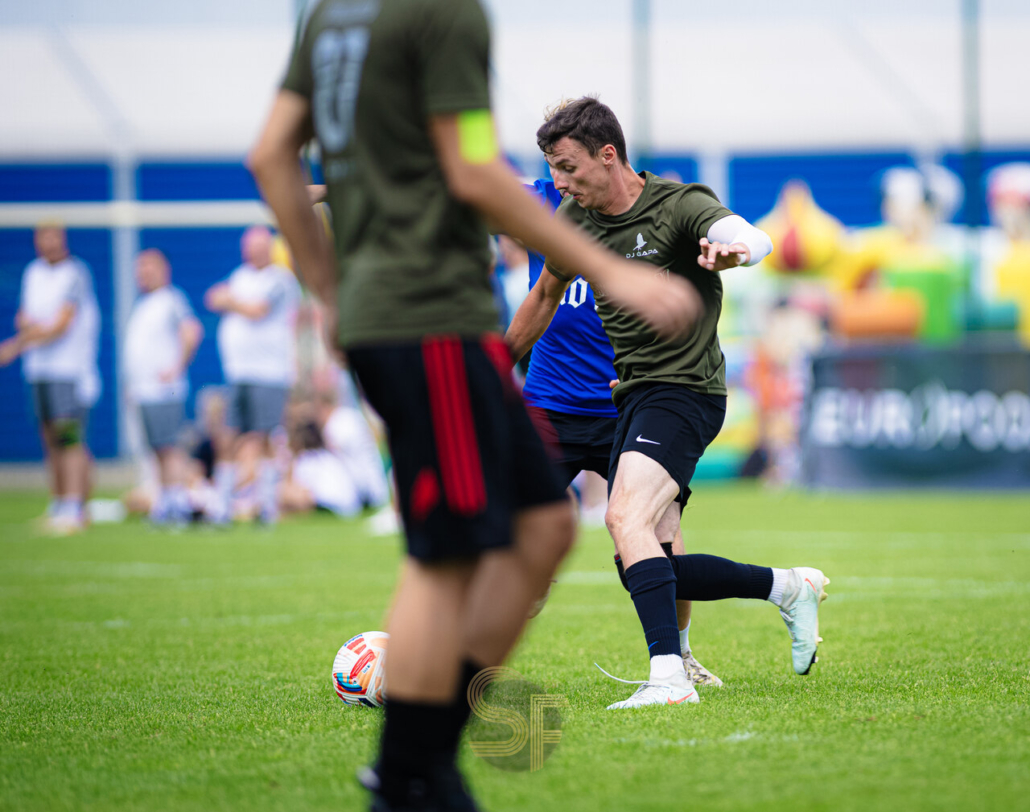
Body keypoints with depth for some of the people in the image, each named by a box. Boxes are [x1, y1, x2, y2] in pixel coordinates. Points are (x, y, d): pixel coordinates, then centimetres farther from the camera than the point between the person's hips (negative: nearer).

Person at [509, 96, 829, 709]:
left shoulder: (680, 205, -14)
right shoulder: (574, 219, 6)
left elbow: (754, 239, -33)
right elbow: (546, 297, 23)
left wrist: (735, 249, -57)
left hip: (684, 389, -8)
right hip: (632, 395, 8)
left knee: (626, 518, -28)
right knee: (641, 566, 2)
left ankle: (669, 676, -34)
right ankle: (787, 587, 17)